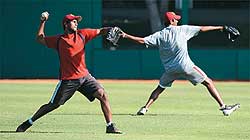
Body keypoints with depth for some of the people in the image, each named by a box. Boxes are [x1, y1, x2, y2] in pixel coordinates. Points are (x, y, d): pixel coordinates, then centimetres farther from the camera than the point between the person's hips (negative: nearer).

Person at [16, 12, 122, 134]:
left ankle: (110, 126, -9)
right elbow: (40, 39, 11)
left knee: (103, 95, -12)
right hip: (68, 80, -3)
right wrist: (42, 22, 5)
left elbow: (100, 31, 3)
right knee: (53, 105, 2)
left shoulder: (82, 34, 7)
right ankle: (28, 123, 19)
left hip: (84, 76, 3)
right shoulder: (59, 40, 2)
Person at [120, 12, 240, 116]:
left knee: (159, 89, 22)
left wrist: (126, 36, 7)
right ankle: (223, 107, -4)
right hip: (185, 66, -3)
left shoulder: (159, 35, 4)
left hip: (170, 69, 3)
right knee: (208, 82, 3)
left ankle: (145, 108, 7)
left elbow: (142, 41, -3)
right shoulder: (182, 29, 1)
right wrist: (220, 27, 12)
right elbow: (202, 29, 4)